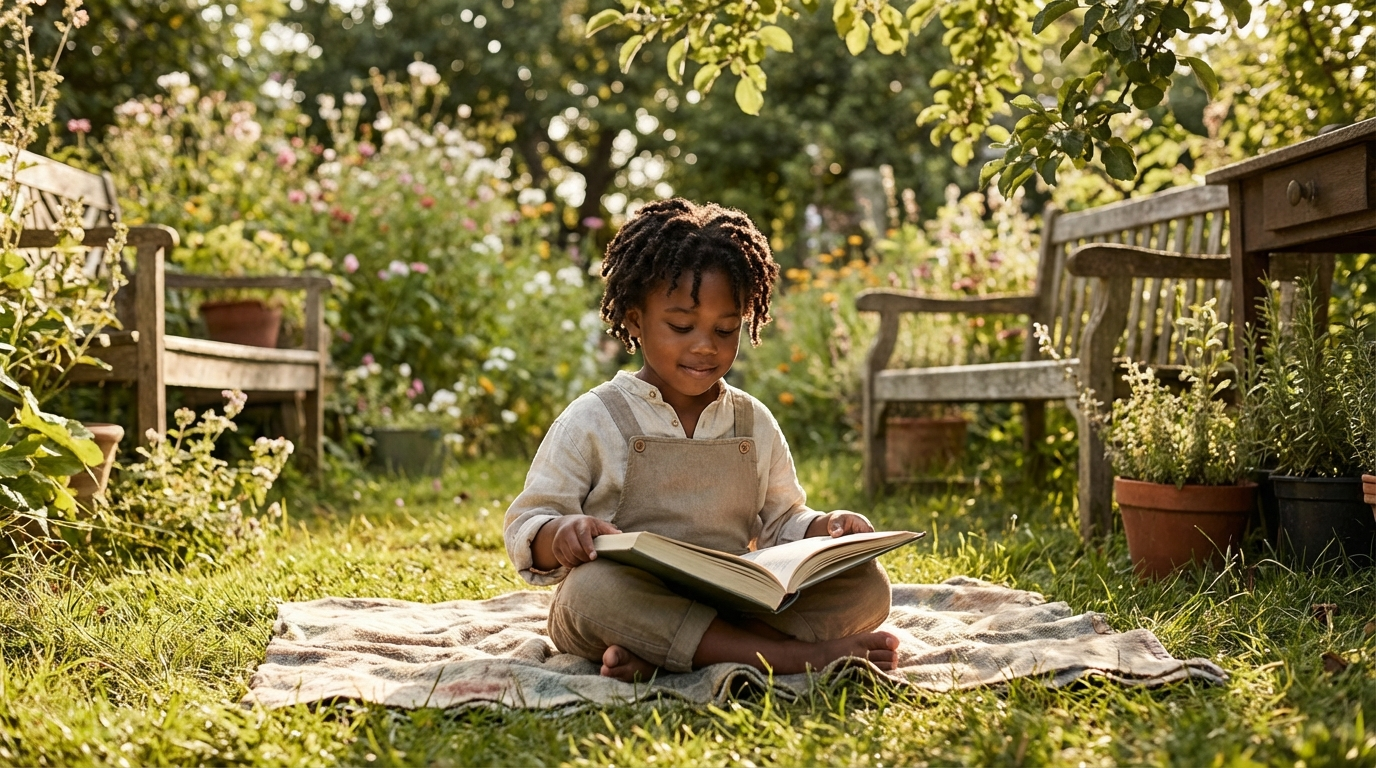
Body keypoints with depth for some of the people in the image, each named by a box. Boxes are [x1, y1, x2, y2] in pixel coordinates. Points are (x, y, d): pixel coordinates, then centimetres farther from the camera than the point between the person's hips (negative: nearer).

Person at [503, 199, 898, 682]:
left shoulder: (755, 424, 14)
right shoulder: (594, 421, 1)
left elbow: (780, 524, 21)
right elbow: (524, 531, -1)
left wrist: (825, 527, -2)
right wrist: (562, 533, -25)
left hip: (734, 604, 4)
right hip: (629, 602, -4)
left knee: (867, 586, -15)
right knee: (596, 586, -39)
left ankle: (657, 658, -30)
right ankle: (801, 656, -33)